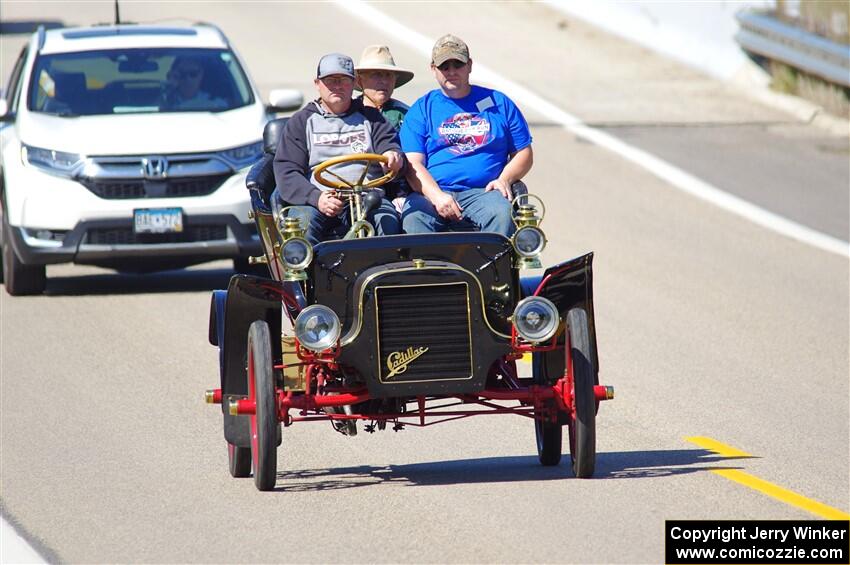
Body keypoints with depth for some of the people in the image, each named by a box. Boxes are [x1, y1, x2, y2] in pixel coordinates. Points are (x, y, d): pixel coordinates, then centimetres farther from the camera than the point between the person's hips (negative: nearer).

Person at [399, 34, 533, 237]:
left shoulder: (499, 104, 19)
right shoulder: (421, 110, 16)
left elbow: (524, 153, 20)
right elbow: (413, 163, 5)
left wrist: (504, 179, -2)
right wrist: (437, 196, -14)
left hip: (483, 192, 0)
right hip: (431, 193, 0)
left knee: (500, 214, -34)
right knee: (413, 219, -34)